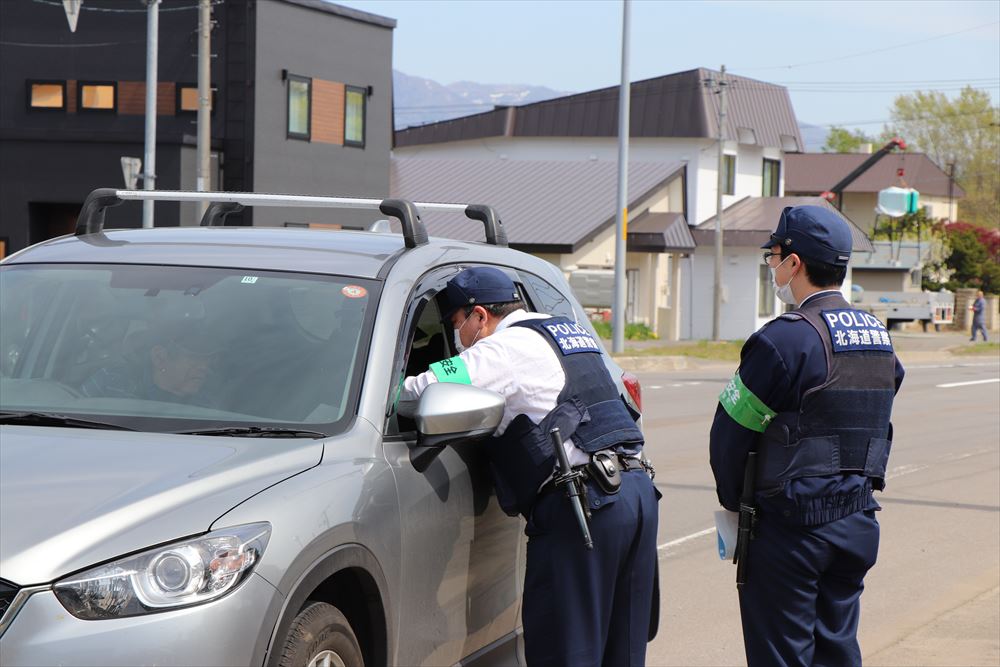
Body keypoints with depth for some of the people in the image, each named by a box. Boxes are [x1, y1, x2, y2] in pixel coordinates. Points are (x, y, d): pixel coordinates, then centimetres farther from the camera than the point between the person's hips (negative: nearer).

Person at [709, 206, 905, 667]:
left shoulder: (785, 340, -16)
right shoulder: (879, 339, 8)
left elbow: (730, 433, -10)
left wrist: (735, 503, 5)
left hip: (790, 528, -7)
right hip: (859, 524, 7)